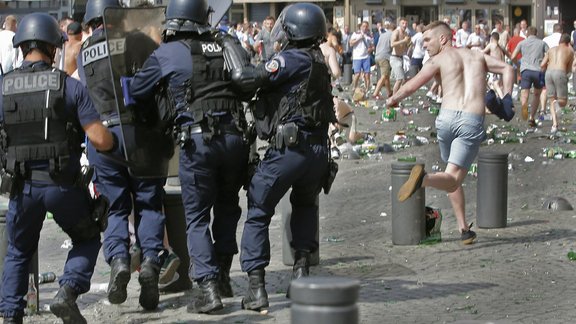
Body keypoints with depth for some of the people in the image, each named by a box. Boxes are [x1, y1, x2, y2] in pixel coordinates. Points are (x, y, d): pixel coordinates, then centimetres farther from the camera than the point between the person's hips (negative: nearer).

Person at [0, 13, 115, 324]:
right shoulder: (71, 86, -6)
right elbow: (101, 140, -11)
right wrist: (117, 140, 10)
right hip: (63, 183, -2)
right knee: (87, 240, 21)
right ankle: (68, 291, -2)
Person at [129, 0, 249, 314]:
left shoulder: (167, 54, 0)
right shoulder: (229, 45, 10)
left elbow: (134, 91, 8)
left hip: (197, 140, -3)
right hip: (235, 137, 3)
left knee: (197, 218, 5)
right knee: (227, 207, 23)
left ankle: (209, 288, -5)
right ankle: (222, 274, 27)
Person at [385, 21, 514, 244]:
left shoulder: (439, 59, 8)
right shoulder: (476, 56, 21)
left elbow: (411, 86, -2)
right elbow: (507, 69, 15)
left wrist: (392, 100, 14)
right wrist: (506, 99, 15)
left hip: (447, 118, 0)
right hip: (472, 122, 1)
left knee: (454, 179, 19)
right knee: (452, 179, -7)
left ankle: (464, 229, 14)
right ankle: (424, 179, -39)